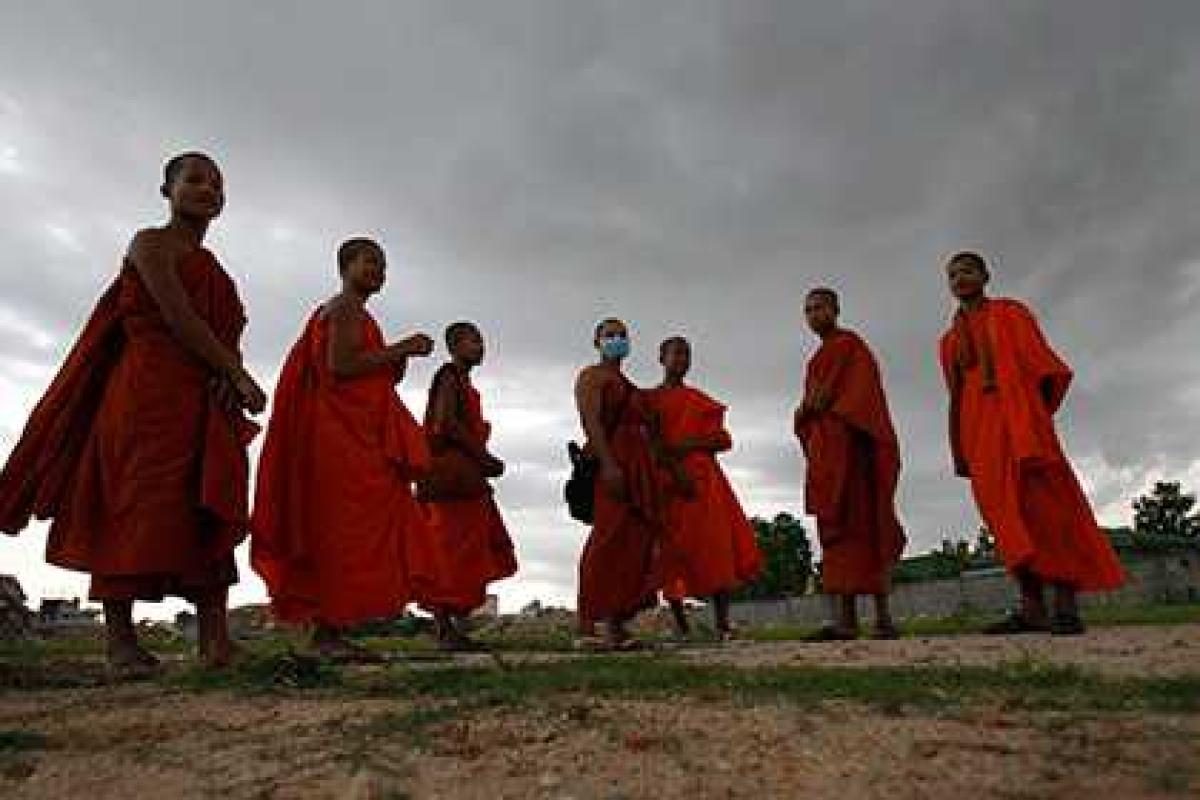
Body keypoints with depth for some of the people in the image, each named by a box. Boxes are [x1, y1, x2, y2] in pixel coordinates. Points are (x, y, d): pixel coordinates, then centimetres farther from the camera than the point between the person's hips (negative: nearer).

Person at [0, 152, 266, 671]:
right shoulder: (150, 243, 3)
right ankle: (119, 637, 0)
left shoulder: (214, 268, 23)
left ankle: (215, 638, -5)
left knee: (210, 512, -3)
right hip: (149, 392, -7)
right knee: (137, 504, -8)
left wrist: (230, 377, -10)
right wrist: (239, 376, -13)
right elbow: (178, 319, -12)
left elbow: (230, 333, 13)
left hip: (205, 400, 7)